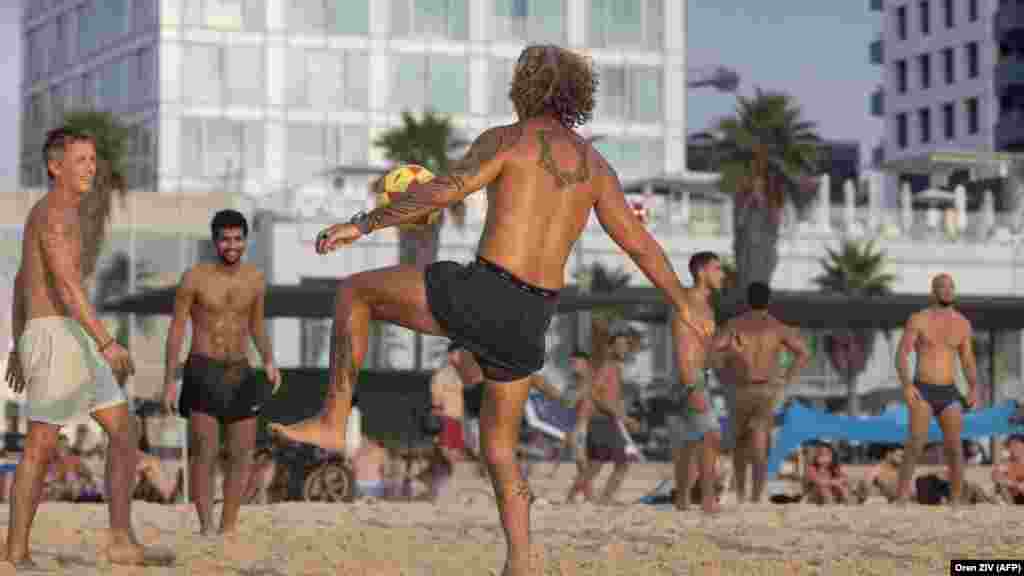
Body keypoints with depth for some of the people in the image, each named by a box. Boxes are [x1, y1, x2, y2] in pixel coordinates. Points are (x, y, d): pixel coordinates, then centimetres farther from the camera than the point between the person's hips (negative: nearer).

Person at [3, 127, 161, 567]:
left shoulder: (47, 213, 21)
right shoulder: (55, 213, -13)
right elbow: (68, 285, -23)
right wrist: (107, 343, -29)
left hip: (70, 343, 10)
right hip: (57, 340, -10)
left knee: (125, 431, 4)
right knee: (41, 448, -4)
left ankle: (122, 543, 1)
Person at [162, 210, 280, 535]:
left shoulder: (255, 279, 3)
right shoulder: (195, 277, -9)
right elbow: (176, 330, -5)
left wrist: (269, 362, -1)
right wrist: (169, 381, -10)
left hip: (240, 376, 4)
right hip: (202, 374, -4)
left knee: (243, 455, 3)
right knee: (205, 452, -15)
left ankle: (228, 529, 14)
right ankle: (206, 527, -13)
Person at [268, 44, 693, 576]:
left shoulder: (506, 140, 0)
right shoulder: (595, 164, 16)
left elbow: (441, 192, -14)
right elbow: (641, 245, 17)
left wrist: (362, 225, -12)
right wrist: (686, 307, 27)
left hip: (480, 296, -6)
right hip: (531, 320, 6)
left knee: (354, 291, 15)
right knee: (499, 451, 20)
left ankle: (332, 422, 10)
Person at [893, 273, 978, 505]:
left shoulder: (962, 323, 9)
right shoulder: (918, 319, -3)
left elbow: (968, 362, 12)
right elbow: (901, 356, -8)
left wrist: (974, 389, -6)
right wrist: (906, 385, -25)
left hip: (949, 394, 4)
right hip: (922, 393, -4)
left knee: (955, 449, -4)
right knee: (916, 442, -23)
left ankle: (955, 504, 11)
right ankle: (902, 501, -22)